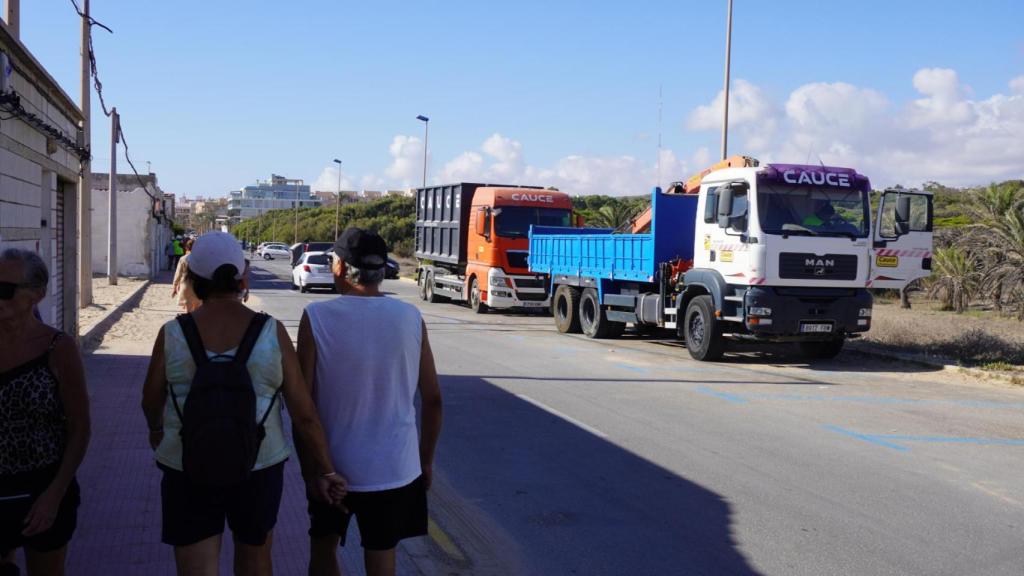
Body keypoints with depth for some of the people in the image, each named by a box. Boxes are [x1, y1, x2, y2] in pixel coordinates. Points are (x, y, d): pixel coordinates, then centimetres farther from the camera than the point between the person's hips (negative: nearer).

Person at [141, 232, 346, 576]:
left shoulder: (173, 334, -9)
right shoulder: (271, 333, -11)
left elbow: (151, 403, 6)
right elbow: (304, 415, -9)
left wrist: (157, 430, 28)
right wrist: (324, 470, 4)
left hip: (188, 473, 0)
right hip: (258, 470, 1)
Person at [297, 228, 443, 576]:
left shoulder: (317, 318, -11)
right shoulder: (410, 318, -5)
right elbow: (433, 400, -1)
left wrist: (310, 468, 0)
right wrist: (426, 461, 11)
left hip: (334, 466, -1)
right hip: (395, 468, 1)